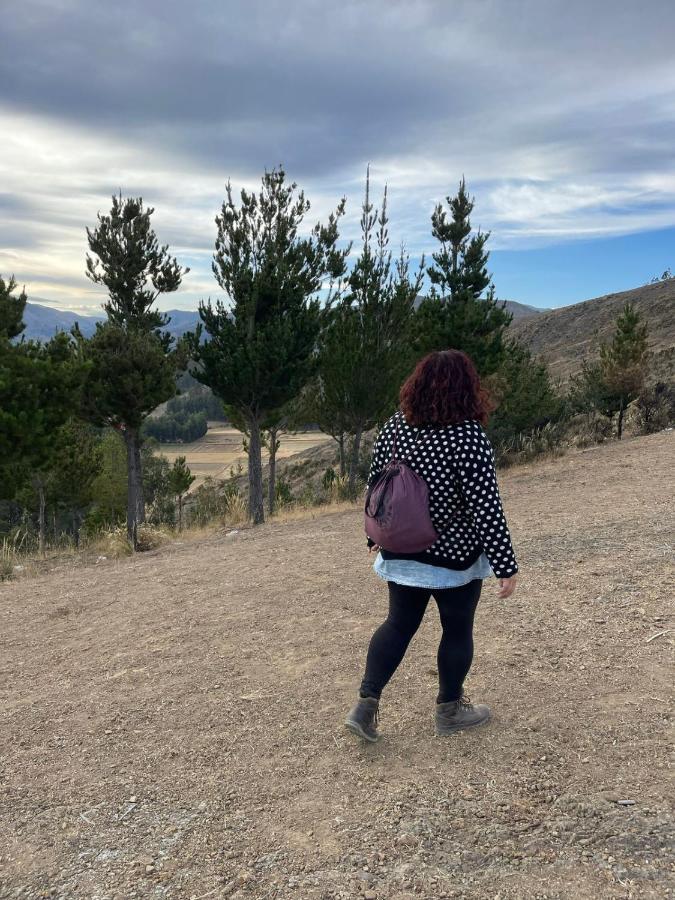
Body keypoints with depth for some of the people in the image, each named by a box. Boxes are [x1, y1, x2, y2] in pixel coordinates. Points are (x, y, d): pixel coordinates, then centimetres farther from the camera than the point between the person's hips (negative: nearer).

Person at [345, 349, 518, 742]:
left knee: (399, 624, 18)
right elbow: (487, 509, -21)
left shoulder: (395, 426, -3)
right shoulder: (469, 438, -21)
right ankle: (450, 710, 30)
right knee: (458, 629, 15)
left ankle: (366, 703, 15)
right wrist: (506, 566, -13)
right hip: (454, 556, -5)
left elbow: (376, 485, 5)